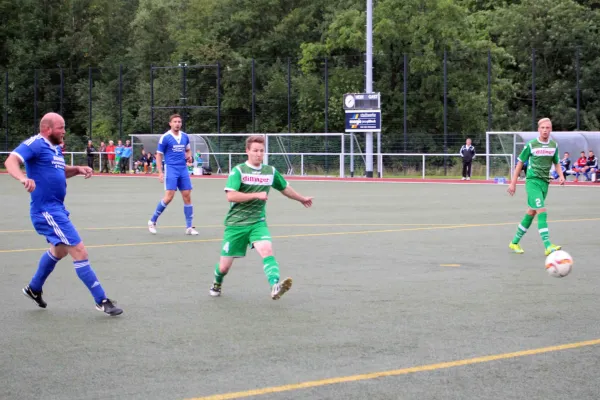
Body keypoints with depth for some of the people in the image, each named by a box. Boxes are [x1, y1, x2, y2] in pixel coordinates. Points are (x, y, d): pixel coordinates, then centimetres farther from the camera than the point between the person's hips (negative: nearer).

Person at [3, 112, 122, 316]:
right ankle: (102, 301, -7)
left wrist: (77, 169, 9)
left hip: (57, 209, 11)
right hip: (46, 211, -11)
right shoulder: (35, 144, -15)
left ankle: (34, 289, 48)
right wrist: (23, 178, -49)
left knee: (59, 250, 30)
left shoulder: (55, 148, 13)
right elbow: (11, 161, -28)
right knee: (79, 251, -12)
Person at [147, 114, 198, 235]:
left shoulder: (185, 136, 9)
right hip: (171, 169, -5)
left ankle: (189, 227, 8)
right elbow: (159, 155, -3)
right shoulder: (165, 137, -6)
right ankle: (152, 221, 0)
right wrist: (160, 172, -11)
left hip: (183, 169, 5)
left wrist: (189, 156, 3)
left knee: (187, 197, 1)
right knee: (169, 196, -16)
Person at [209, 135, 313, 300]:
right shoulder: (238, 171, -9)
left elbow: (285, 188, 25)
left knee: (267, 250, -28)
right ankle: (217, 283, 38)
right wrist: (257, 195, -24)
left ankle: (275, 286, -43)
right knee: (225, 266, 4)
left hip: (258, 222, 2)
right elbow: (231, 196, -21)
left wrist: (302, 199, 37)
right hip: (236, 223, -2)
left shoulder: (271, 171, 6)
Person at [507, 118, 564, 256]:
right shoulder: (531, 145, -5)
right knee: (542, 211, -19)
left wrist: (561, 176, 0)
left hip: (545, 182, 6)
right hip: (533, 181, -6)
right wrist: (513, 182, 2)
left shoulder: (554, 145, 7)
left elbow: (556, 163, 20)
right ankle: (548, 246, -26)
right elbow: (520, 163, 3)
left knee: (531, 213, 12)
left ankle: (515, 242, 25)